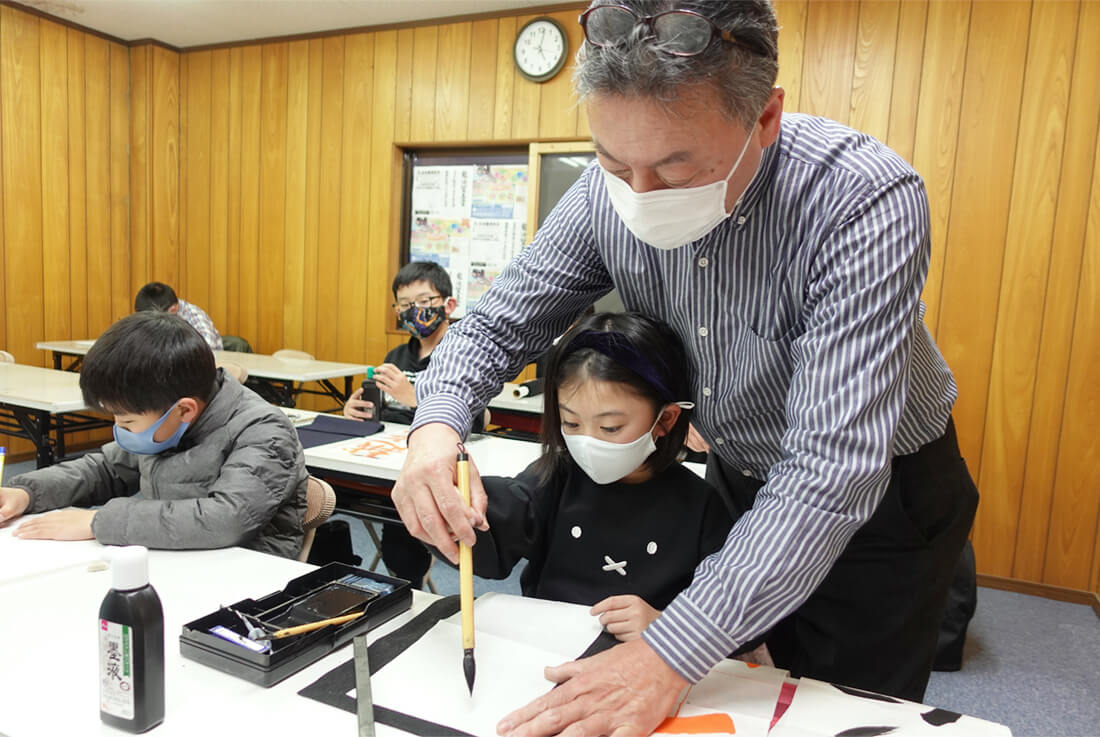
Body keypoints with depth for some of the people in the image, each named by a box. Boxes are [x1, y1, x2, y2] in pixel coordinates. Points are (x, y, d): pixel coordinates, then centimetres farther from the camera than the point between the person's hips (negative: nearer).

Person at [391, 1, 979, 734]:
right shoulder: (609, 193, -17)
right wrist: (436, 426, -29)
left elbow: (835, 469, -38)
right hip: (740, 482, 4)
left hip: (879, 501, -3)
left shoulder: (866, 200, -33)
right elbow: (502, 322, -8)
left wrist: (672, 654, -41)